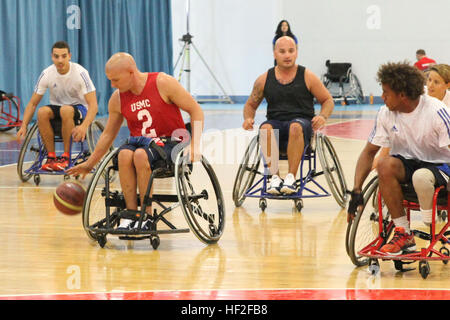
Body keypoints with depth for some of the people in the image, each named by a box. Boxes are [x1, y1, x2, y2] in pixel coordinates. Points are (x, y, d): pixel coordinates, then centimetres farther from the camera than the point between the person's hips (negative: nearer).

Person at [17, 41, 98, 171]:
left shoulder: (80, 72, -19)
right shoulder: (47, 74, -9)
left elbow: (93, 105, -23)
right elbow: (32, 103, -3)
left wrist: (84, 126, -41)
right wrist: (23, 126, -18)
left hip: (79, 109, -3)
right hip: (57, 108, 3)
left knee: (66, 110, -38)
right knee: (42, 112, -31)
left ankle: (66, 156, -26)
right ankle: (51, 157, -21)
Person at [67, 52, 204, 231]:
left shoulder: (163, 83, -11)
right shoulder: (117, 99, 3)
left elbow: (196, 111, -7)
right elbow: (108, 134, 18)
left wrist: (194, 146, -17)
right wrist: (89, 164, 18)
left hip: (169, 142, -4)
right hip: (139, 141, 4)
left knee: (140, 155, -35)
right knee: (124, 154, -31)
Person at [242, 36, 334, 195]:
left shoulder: (307, 77, 5)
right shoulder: (264, 80, 10)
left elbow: (328, 101, 13)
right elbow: (251, 104, 23)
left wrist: (322, 117, -9)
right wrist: (248, 119, 0)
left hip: (302, 122, -2)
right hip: (276, 122, 2)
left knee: (295, 127, -39)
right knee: (265, 129, -35)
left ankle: (291, 177, -33)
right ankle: (275, 177, -31)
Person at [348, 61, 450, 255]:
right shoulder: (386, 114, -5)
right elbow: (369, 152, 2)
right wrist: (356, 191, -6)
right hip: (408, 163, 5)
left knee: (421, 177, -39)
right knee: (385, 165, -29)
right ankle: (403, 234, -21)